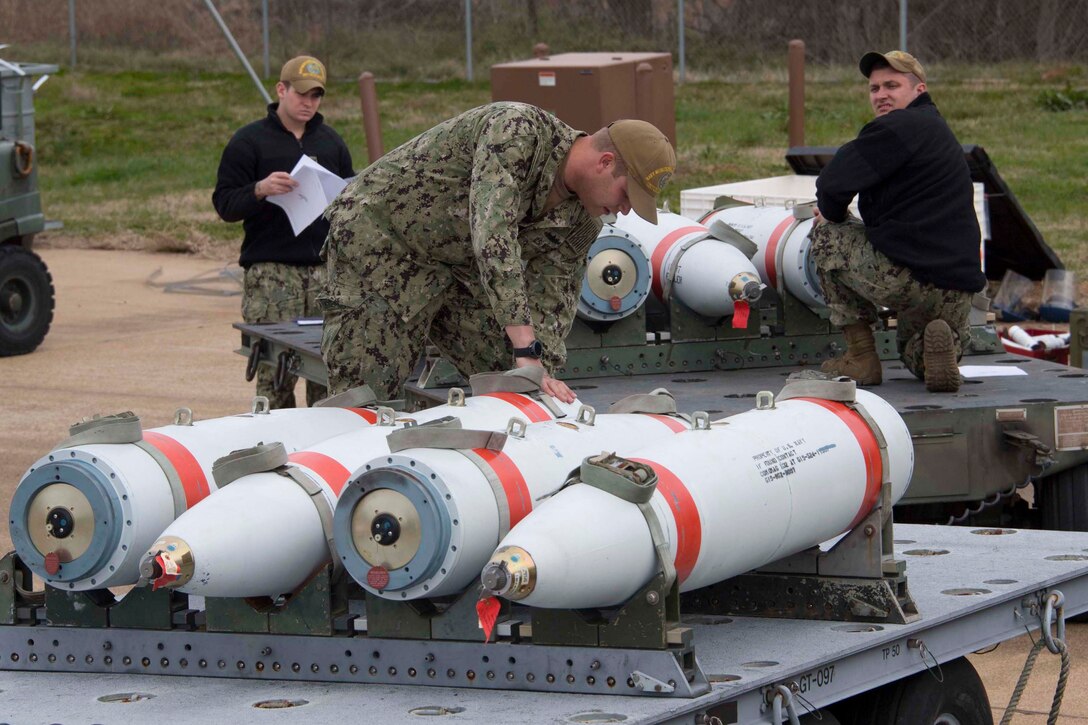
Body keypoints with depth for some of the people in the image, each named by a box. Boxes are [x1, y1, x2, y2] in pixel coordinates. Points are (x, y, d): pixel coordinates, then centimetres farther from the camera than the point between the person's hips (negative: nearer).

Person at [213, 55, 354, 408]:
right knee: (275, 370, -9)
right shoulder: (249, 141, 5)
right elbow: (225, 204, -1)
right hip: (271, 271, -4)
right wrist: (259, 190, -20)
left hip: (325, 269, 4)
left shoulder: (332, 142, 19)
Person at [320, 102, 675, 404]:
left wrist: (541, 371, -22)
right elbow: (493, 235, -39)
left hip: (456, 267, 8)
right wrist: (526, 351, -43)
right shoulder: (518, 130, -29)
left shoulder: (581, 223, -3)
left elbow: (549, 308, -3)